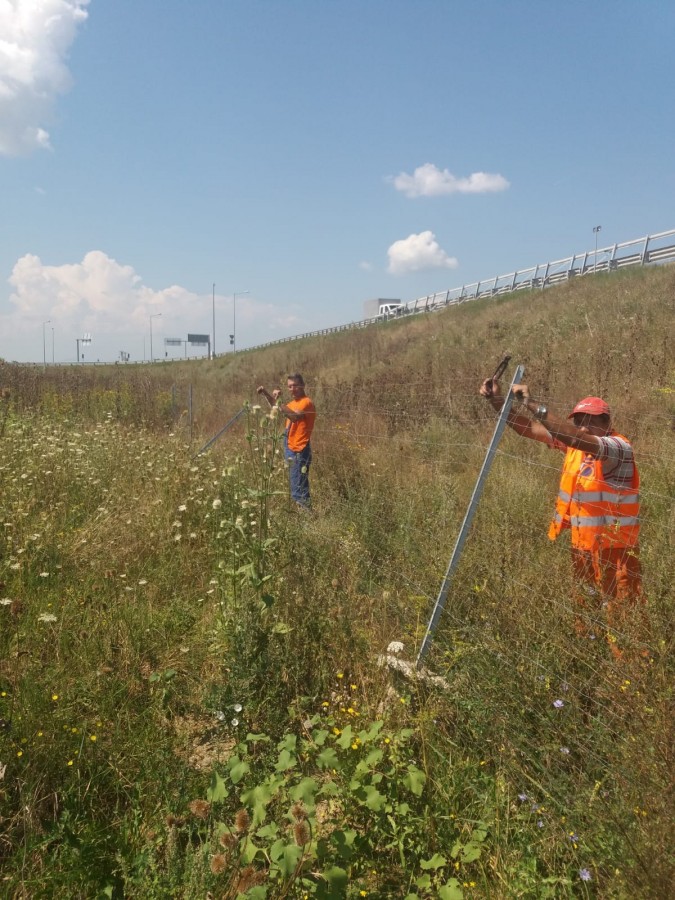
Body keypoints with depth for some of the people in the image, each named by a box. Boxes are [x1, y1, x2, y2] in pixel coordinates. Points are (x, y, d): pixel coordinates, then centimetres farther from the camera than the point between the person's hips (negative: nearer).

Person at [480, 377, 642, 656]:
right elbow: (529, 429, 0)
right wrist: (497, 401, -11)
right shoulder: (574, 443, 3)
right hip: (582, 545, 7)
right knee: (583, 609, 19)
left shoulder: (619, 448, -17)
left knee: (620, 616, 0)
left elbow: (578, 439, -35)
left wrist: (534, 406, -38)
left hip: (614, 548, -7)